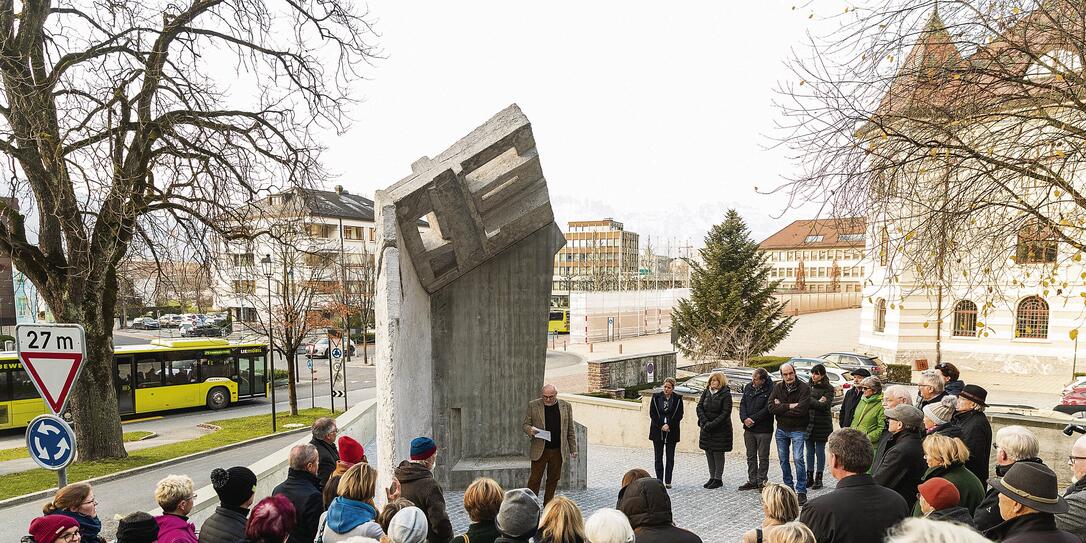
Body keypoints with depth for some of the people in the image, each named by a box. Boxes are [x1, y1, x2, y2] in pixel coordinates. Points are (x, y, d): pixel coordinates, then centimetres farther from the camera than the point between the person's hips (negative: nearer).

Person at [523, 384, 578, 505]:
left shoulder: (566, 406, 5)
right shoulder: (533, 405, 0)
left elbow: (570, 430, 9)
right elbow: (525, 424, 3)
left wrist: (573, 449, 8)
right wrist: (530, 430, -20)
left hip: (558, 451, 2)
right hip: (539, 450, -2)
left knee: (553, 478, 10)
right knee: (535, 478, -1)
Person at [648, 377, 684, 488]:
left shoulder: (678, 399, 0)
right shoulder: (656, 397, 1)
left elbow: (679, 415, -2)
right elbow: (652, 413, -1)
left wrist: (669, 425, -12)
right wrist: (661, 426, -9)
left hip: (672, 431, 0)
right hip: (657, 431, 0)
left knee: (670, 457, 3)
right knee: (658, 457, 2)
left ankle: (668, 481, 9)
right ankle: (659, 480, 9)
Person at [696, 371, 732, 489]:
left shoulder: (726, 394, -8)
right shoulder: (705, 392, 6)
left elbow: (726, 412, -14)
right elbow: (699, 407, 1)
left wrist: (713, 424, -20)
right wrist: (705, 422, -13)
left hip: (721, 429, -5)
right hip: (706, 429, 5)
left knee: (718, 454, 0)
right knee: (709, 453, 9)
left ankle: (718, 479, 8)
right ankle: (712, 477, 19)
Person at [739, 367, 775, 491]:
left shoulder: (770, 390, -13)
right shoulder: (748, 387, 7)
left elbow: (767, 409, -17)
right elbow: (742, 404, 5)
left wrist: (753, 419, -15)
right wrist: (745, 418, -11)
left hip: (763, 429, -6)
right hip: (749, 428, 6)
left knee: (763, 456, 4)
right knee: (751, 456, 13)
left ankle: (762, 481, 14)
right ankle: (752, 481, 22)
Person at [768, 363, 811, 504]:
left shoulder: (804, 388, -11)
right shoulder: (777, 388, 2)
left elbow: (802, 410, -23)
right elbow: (771, 407, -10)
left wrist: (781, 408, -15)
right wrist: (789, 406, -19)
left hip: (798, 430, -5)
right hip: (781, 429, 5)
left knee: (798, 459, -11)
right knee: (783, 459, 12)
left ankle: (801, 491, -1)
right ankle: (789, 487, 28)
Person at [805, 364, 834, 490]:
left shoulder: (829, 389, -4)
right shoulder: (809, 386, 9)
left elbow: (824, 405, -15)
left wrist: (809, 401, -11)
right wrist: (817, 402, -15)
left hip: (822, 424, -4)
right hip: (808, 423, 4)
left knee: (820, 451, 4)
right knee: (809, 451, 9)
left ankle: (818, 478, 13)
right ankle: (809, 477, 17)